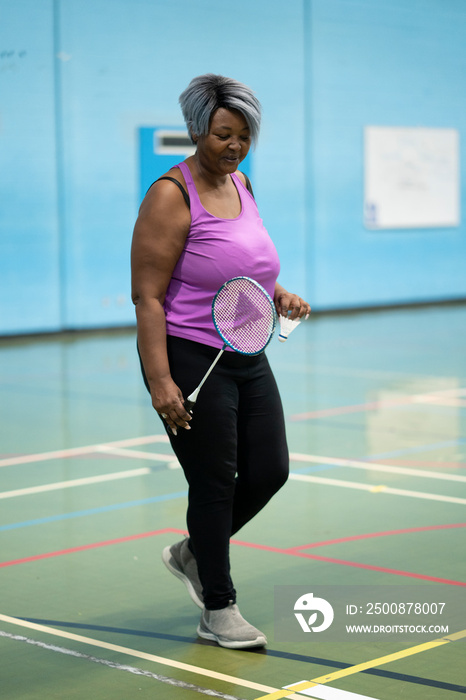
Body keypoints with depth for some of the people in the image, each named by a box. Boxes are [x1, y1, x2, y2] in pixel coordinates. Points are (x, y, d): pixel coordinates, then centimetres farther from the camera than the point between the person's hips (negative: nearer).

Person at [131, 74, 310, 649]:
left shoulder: (241, 185, 10)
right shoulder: (171, 197, -15)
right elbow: (147, 296, -19)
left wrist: (278, 295, 4)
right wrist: (160, 381, -26)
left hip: (247, 359, 8)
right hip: (190, 361, -8)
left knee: (270, 471, 9)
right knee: (215, 482, -1)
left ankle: (193, 554, 32)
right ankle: (218, 611, 15)